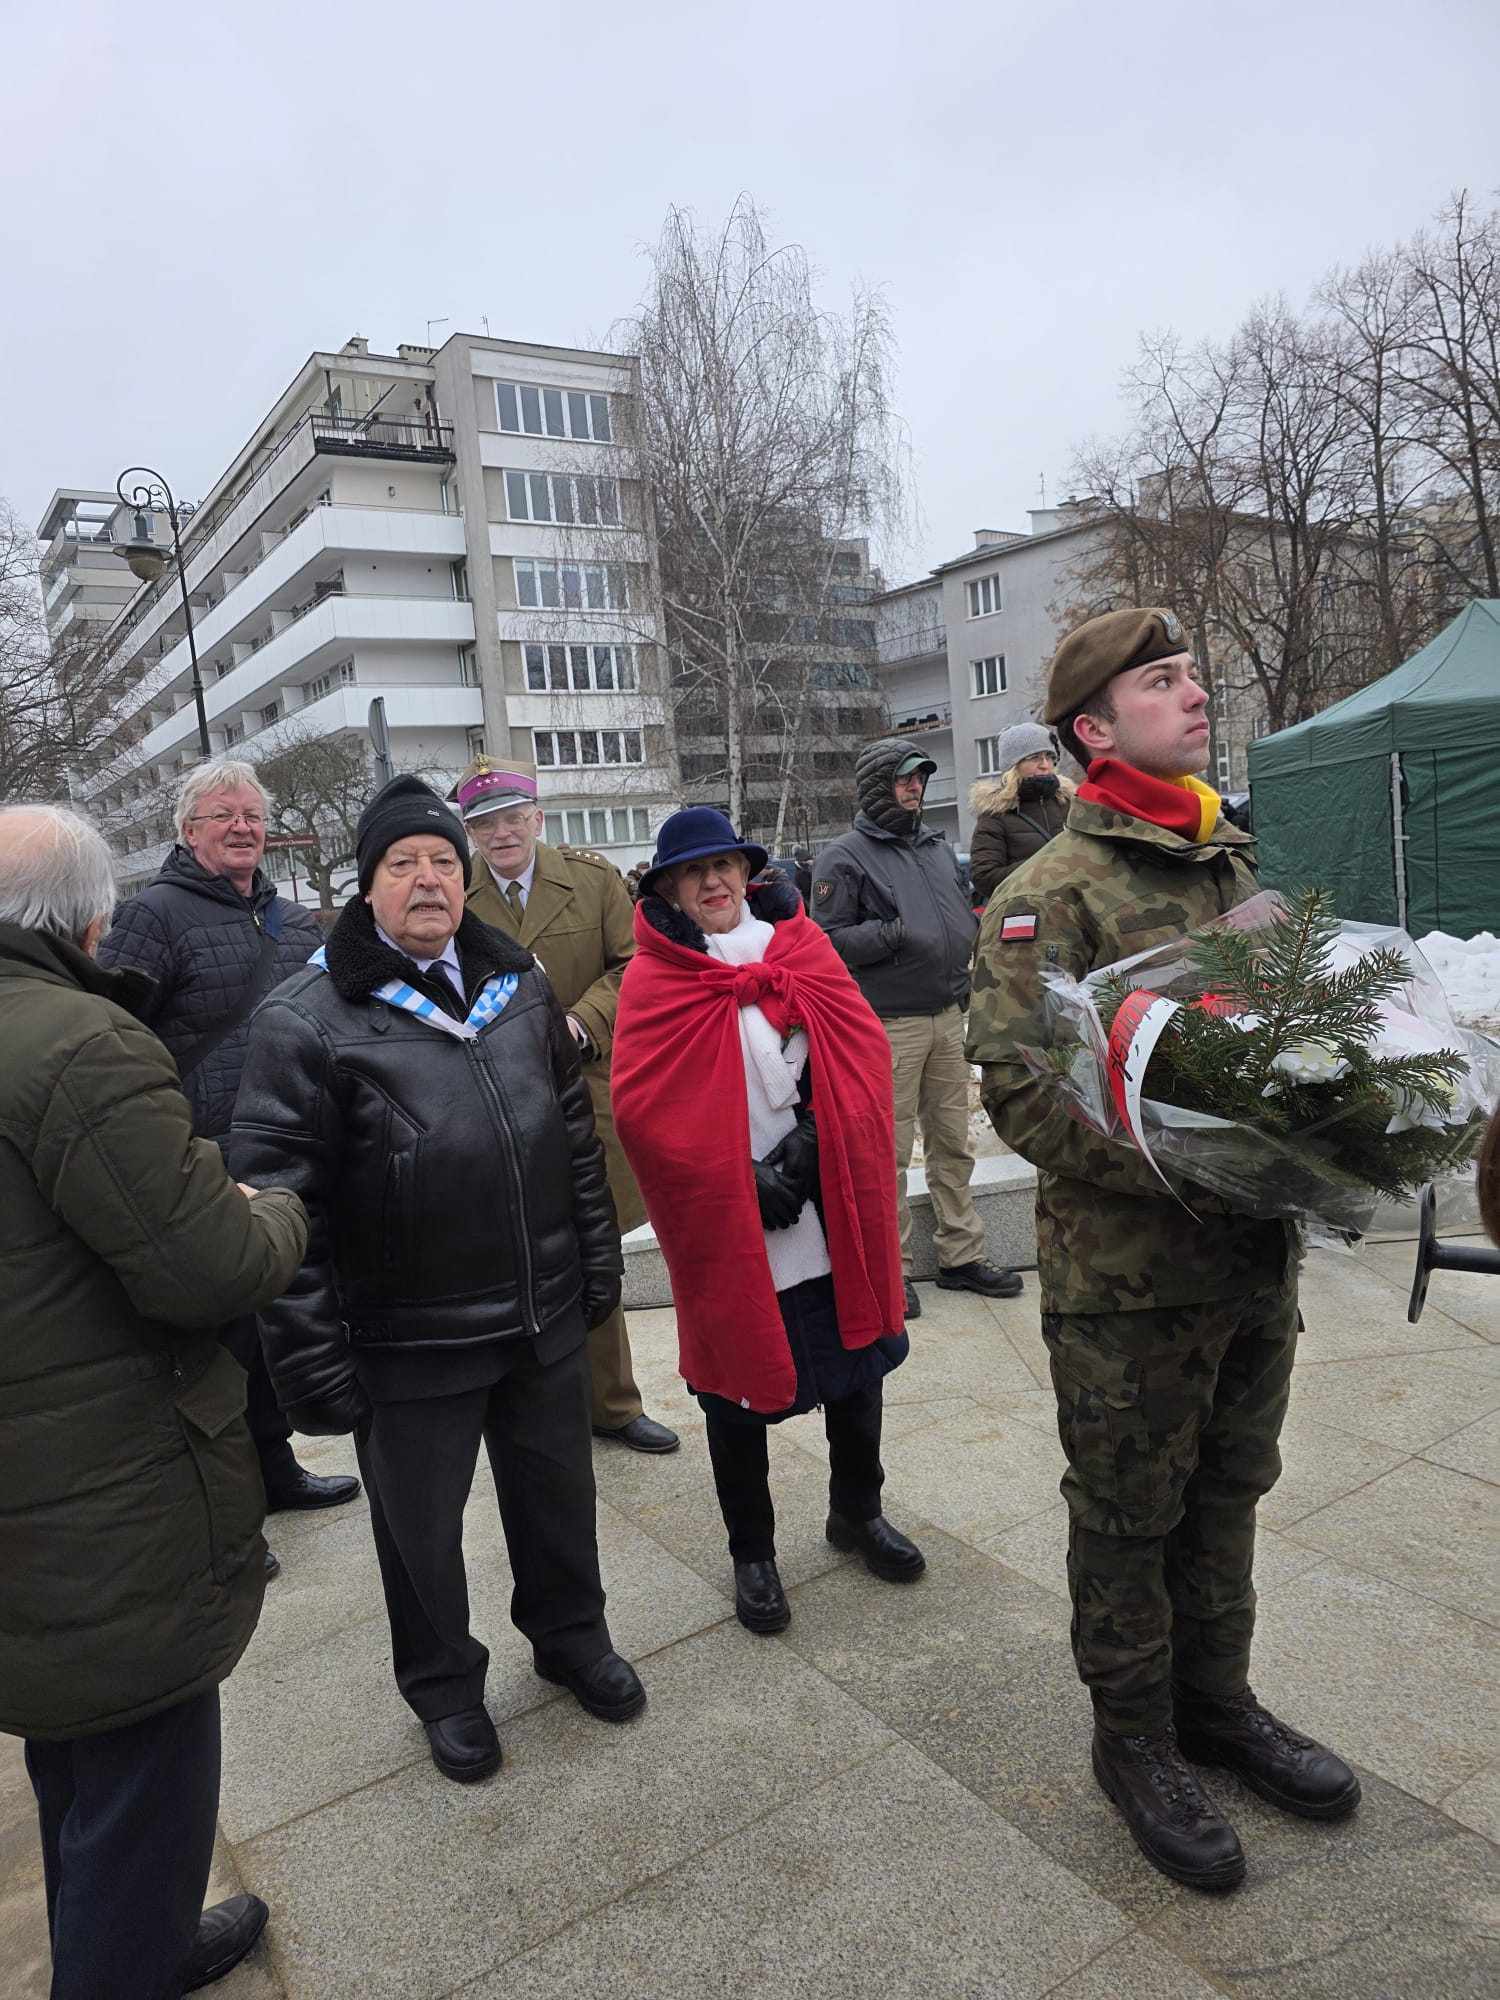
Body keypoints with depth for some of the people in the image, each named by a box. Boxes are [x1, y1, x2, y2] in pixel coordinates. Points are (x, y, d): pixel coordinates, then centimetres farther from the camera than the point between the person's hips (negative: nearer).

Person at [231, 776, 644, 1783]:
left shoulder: (519, 983, 3)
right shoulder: (308, 1019, -14)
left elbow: (577, 1131, 11)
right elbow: (278, 1198, -15)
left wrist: (598, 1255, 11)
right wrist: (311, 1355, -15)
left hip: (546, 1317, 4)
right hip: (409, 1348, -4)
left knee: (559, 1490, 22)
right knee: (421, 1527, 17)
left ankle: (572, 1635, 50)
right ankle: (445, 1685, 44)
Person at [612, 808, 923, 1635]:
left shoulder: (800, 946, 4)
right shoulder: (654, 979, -5)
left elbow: (861, 1055, -1)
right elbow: (645, 1108, -13)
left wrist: (811, 1141, -14)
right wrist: (743, 1180, -16)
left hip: (830, 1211, 3)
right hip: (725, 1225, -3)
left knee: (857, 1359, 16)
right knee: (738, 1382, 10)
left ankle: (857, 1510, 42)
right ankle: (751, 1552, 33)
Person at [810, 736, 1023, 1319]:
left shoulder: (937, 847, 16)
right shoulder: (845, 856, -5)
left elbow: (963, 915, 25)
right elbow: (828, 939, -11)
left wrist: (961, 980, 12)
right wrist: (896, 933, -19)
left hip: (947, 1017, 7)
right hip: (889, 1025, -7)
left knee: (953, 1144, 13)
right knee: (889, 1154, -1)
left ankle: (961, 1255, 24)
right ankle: (891, 1270, 11)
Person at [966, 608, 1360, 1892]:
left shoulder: (1239, 869, 9)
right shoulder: (1052, 894, -14)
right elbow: (1018, 1086, -20)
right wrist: (1186, 1180, -26)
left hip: (1257, 1259, 7)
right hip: (1125, 1275, -7)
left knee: (1227, 1497, 23)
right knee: (1128, 1520, 12)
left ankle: (1217, 1699, 45)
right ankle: (1135, 1740, 34)